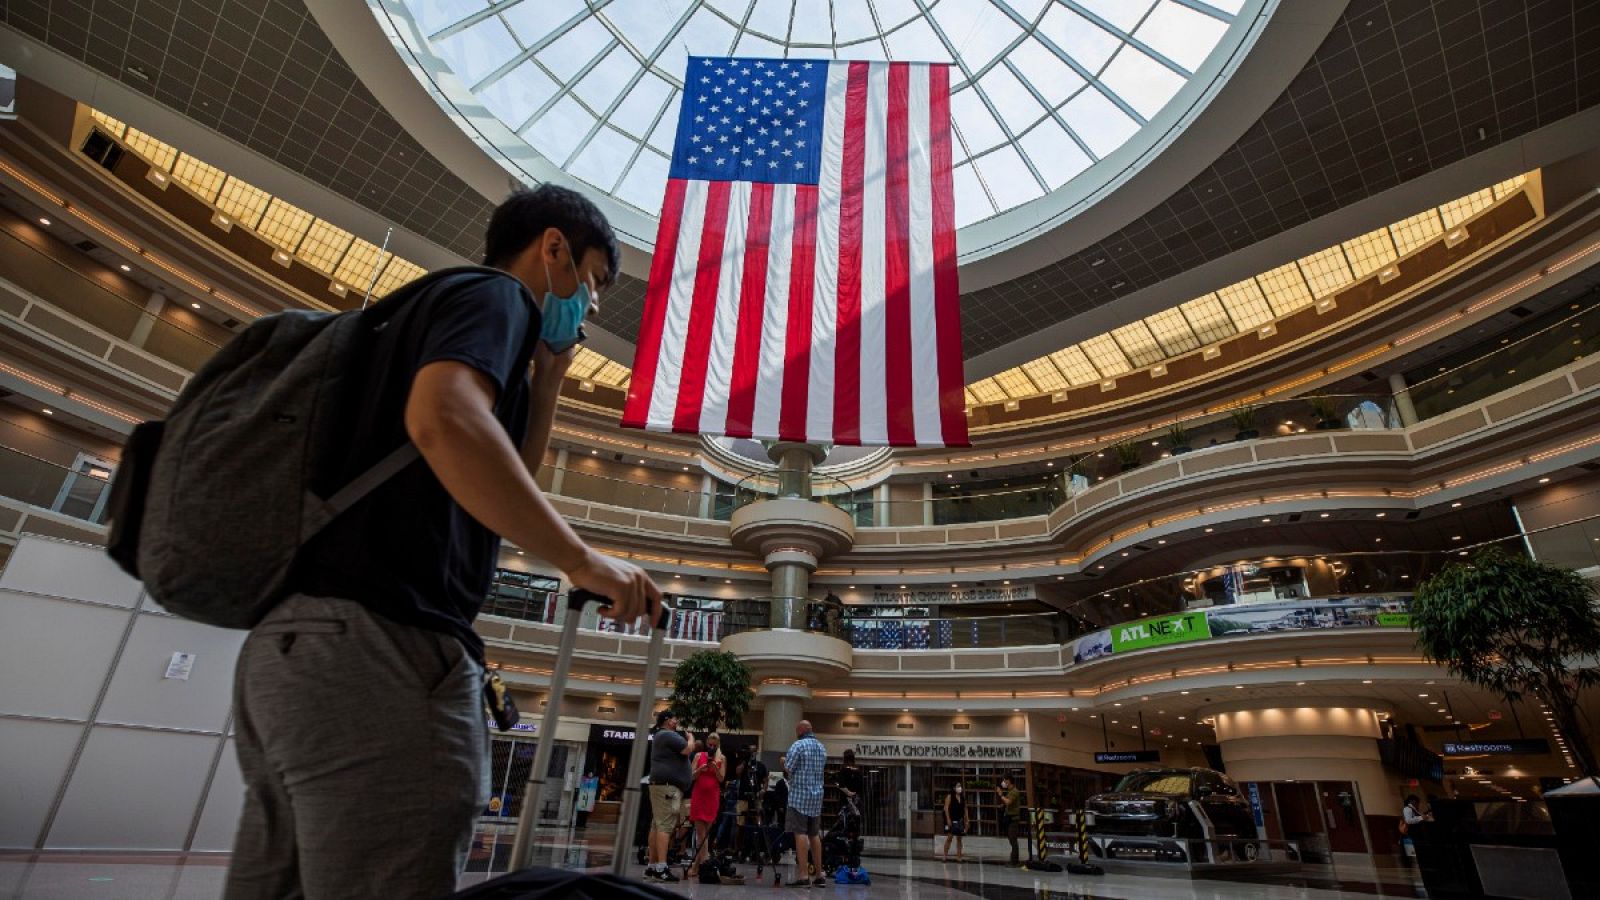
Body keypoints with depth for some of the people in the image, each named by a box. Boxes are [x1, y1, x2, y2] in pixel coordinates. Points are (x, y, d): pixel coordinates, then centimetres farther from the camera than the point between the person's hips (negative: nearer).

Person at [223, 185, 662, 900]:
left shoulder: (427, 304, 29)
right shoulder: (494, 294, 1)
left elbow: (498, 500, 30)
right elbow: (444, 418, -24)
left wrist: (545, 381, 23)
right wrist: (584, 562, -18)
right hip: (378, 643, -10)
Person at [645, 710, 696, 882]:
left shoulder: (660, 736, 24)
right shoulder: (668, 735, -10)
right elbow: (688, 750, -16)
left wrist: (685, 738, 20)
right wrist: (690, 737, 2)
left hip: (662, 785, 11)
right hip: (668, 786, -11)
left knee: (657, 825, 9)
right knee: (665, 826, -14)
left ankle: (652, 867, 11)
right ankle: (661, 868, -19)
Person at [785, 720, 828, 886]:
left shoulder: (798, 745, -9)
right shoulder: (822, 747, 14)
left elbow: (788, 769, -11)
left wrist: (784, 762, 11)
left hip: (799, 794, -7)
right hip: (817, 795, 7)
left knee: (800, 833, -6)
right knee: (814, 835, 12)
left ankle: (803, 875, -9)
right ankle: (818, 875, 16)